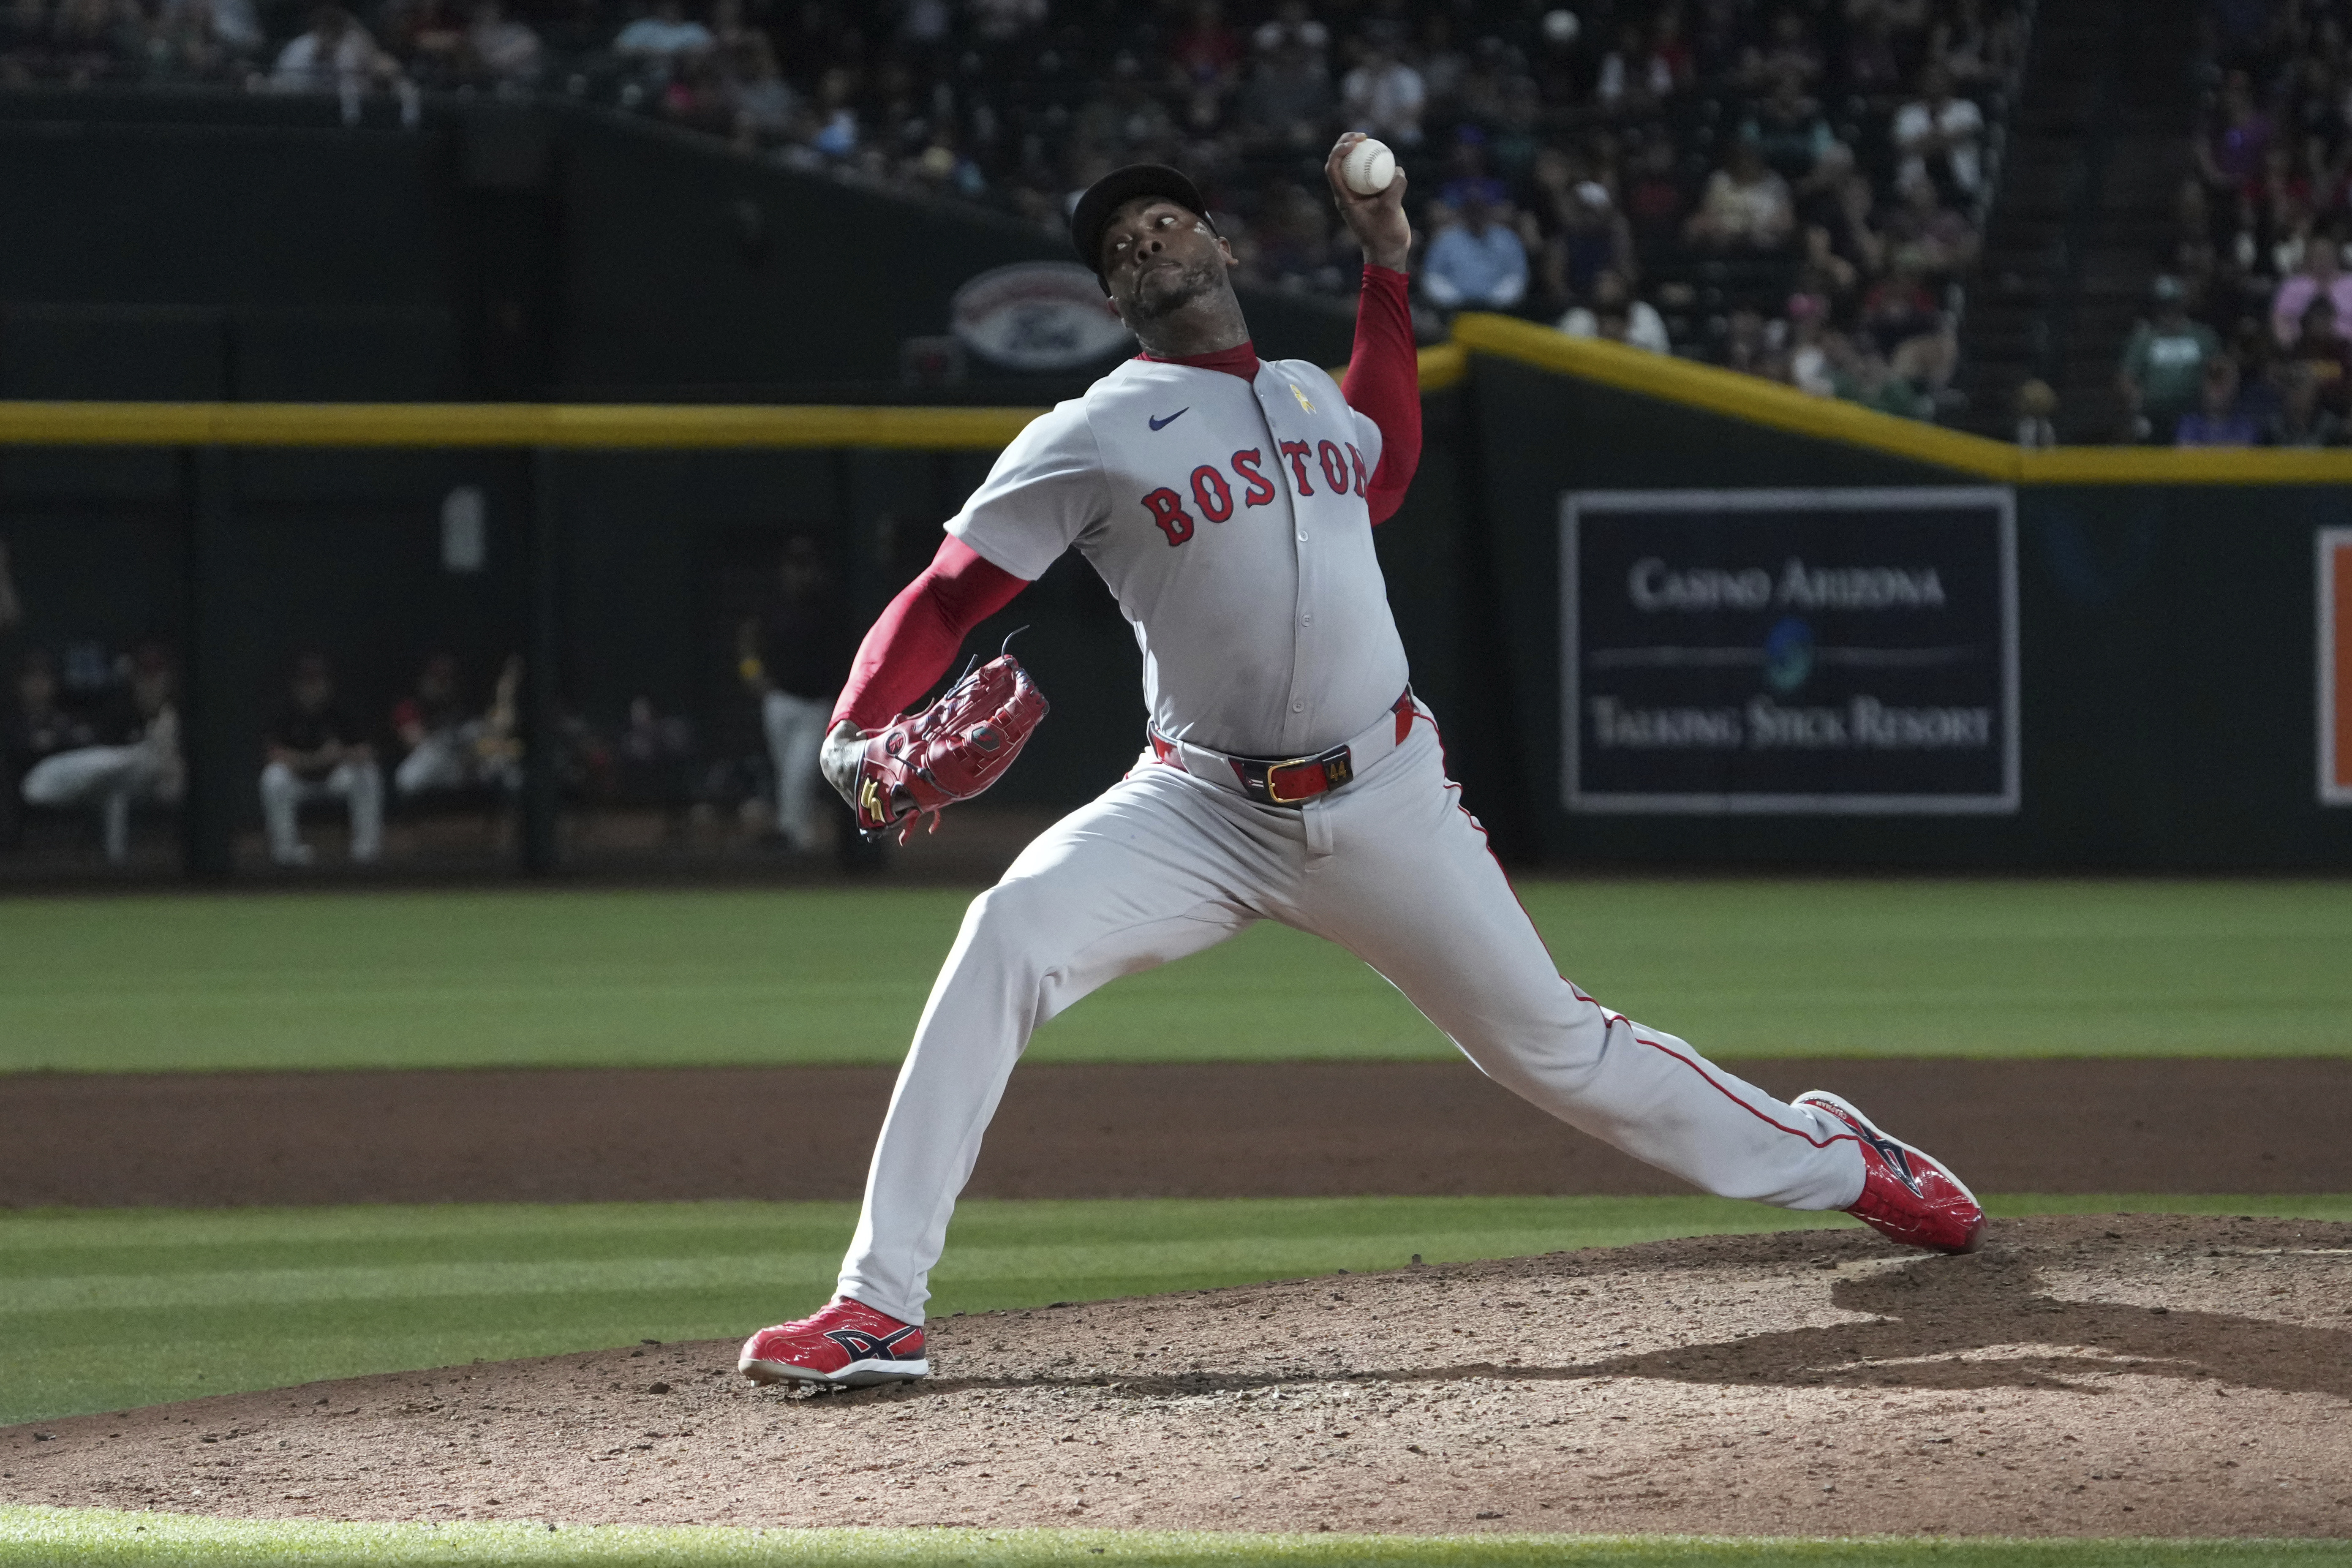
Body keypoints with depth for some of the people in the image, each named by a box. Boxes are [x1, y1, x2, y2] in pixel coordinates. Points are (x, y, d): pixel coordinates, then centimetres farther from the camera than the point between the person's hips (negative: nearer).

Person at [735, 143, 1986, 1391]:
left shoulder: (1311, 396, 12)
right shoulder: (1091, 438, -3)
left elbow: (1383, 476, 34)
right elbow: (946, 597, -6)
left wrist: (1387, 265, 27)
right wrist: (853, 735, -25)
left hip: (1388, 804, 3)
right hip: (1204, 810, -3)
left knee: (1549, 1044, 8)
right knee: (1011, 935, -28)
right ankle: (879, 1310, -26)